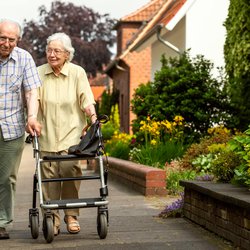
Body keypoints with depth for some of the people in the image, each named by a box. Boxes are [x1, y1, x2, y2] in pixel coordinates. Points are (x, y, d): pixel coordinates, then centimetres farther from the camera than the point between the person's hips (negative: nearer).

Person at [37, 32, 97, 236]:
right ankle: (53, 220, 4)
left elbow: (86, 99, -1)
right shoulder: (39, 73, 6)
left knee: (70, 170, -16)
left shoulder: (77, 73, 4)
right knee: (49, 176, -4)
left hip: (71, 133, -1)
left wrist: (93, 116, -19)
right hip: (47, 134, 1)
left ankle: (72, 216, -2)